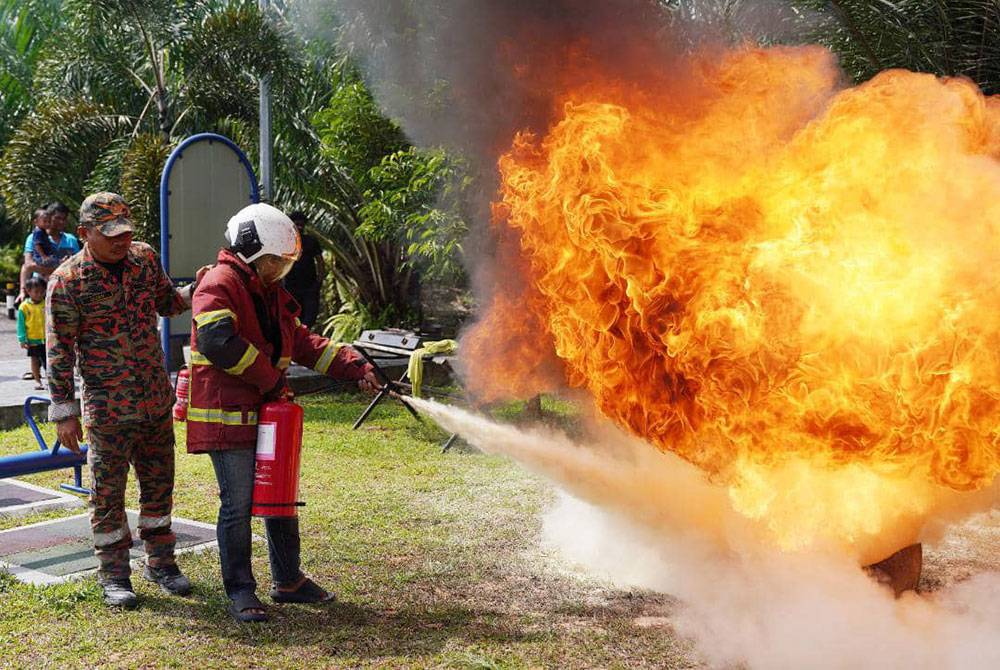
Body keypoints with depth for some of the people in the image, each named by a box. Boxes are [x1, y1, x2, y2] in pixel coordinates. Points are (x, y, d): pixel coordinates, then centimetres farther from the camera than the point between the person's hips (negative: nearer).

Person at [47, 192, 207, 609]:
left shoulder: (144, 257, 4)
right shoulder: (68, 281, -11)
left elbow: (167, 303, 20)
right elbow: (59, 351, -9)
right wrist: (64, 412, -10)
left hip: (157, 399, 5)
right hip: (108, 406, -5)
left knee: (158, 483, 14)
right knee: (109, 492, 4)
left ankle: (160, 562, 29)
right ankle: (113, 575, 19)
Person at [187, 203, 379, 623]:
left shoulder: (272, 294, 17)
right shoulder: (218, 286, -12)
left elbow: (304, 343, 18)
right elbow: (219, 341, -27)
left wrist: (354, 367, 7)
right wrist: (270, 379, -20)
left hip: (267, 413, 9)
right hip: (226, 414, -9)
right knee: (238, 505, -3)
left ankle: (288, 581, 29)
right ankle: (240, 593, 10)